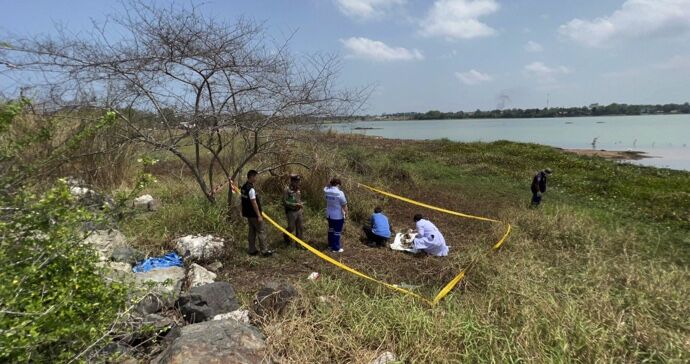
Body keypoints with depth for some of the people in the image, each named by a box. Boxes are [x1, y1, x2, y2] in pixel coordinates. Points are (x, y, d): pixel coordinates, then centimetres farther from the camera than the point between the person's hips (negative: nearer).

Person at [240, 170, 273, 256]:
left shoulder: (243, 187, 8)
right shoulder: (251, 189, -22)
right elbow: (254, 203, -23)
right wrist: (259, 215, -19)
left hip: (248, 213, 9)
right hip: (254, 214, -9)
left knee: (252, 231, 16)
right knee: (261, 231, -2)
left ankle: (252, 250, 22)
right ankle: (264, 251, 2)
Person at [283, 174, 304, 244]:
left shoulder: (298, 189, 7)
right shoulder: (287, 190, -15)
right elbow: (284, 202, -16)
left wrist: (300, 203, 7)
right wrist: (294, 204, -20)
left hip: (298, 211, 6)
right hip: (291, 212, -6)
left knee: (299, 228, 9)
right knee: (291, 227, 3)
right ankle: (286, 236, 34)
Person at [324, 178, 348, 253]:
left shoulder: (327, 191, -6)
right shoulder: (340, 193, -23)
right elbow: (344, 205, -16)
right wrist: (346, 213, -6)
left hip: (329, 214, 7)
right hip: (338, 216, -7)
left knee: (331, 229, 23)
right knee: (337, 232, 3)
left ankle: (331, 244, 39)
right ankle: (335, 248, 10)